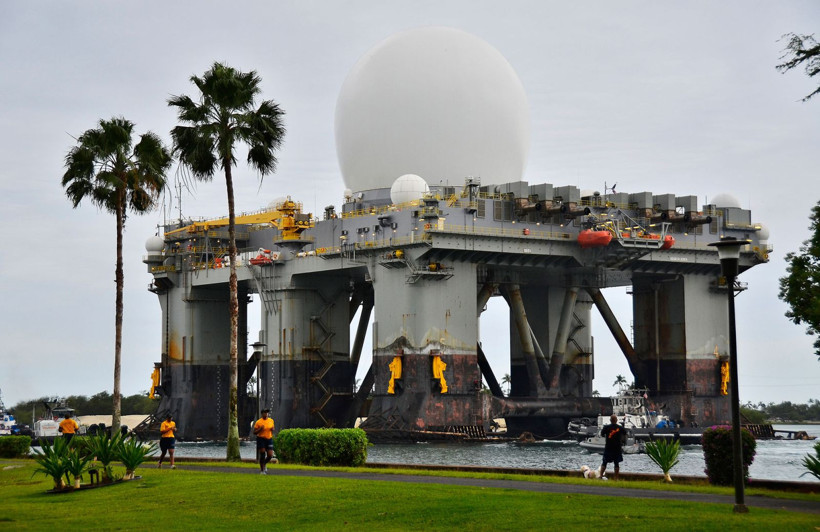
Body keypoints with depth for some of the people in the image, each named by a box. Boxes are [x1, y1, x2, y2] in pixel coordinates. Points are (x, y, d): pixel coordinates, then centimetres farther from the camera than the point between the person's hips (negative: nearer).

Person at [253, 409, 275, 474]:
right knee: (262, 455, -7)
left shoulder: (271, 420, 6)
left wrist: (272, 429, -3)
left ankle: (264, 464, 29)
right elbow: (254, 432, -3)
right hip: (261, 439, -4)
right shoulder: (258, 422, -7)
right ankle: (262, 470, 8)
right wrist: (260, 429, -20)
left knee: (270, 455, -3)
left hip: (269, 439, 4)